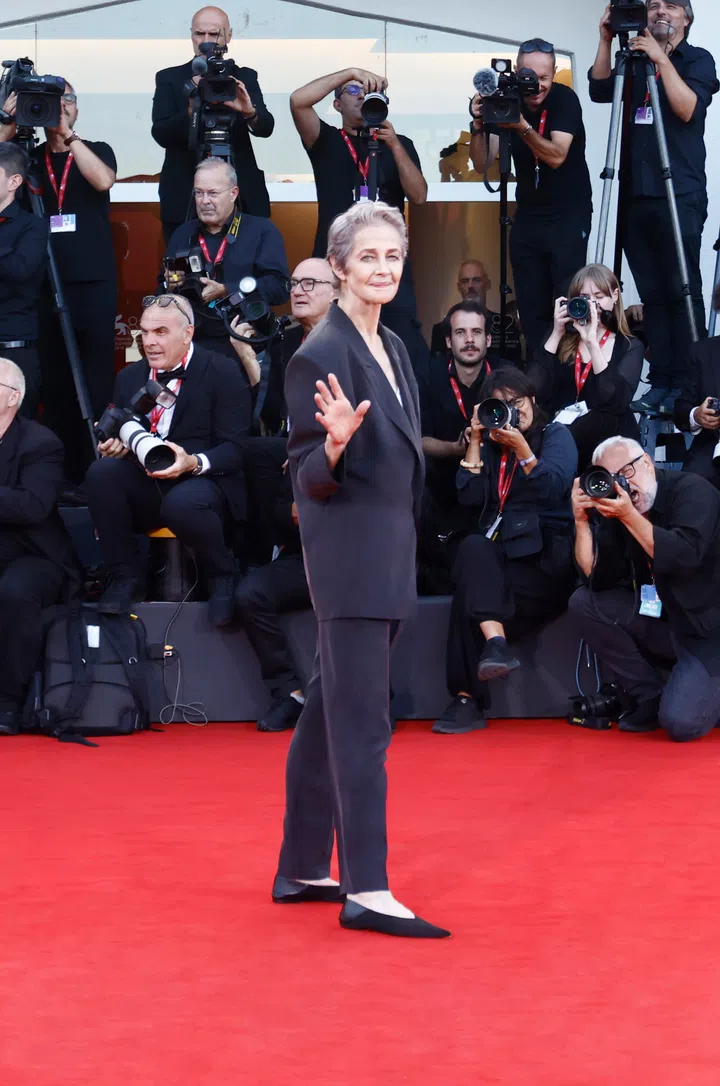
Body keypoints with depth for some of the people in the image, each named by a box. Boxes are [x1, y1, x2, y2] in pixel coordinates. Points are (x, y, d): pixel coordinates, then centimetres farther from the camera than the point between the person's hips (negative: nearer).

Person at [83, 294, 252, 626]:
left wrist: (195, 463, -32)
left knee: (182, 503, -39)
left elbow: (235, 448, -11)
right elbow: (115, 439, 13)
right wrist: (113, 445, -14)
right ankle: (125, 575, -10)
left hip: (203, 483, -5)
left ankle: (222, 576, -7)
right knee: (101, 471, -26)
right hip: (145, 490, 5)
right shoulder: (130, 377, 12)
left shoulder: (222, 372, -5)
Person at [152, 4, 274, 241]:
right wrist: (192, 110, -25)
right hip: (185, 200, -1)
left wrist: (249, 111, -27)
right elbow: (160, 134, -6)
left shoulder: (245, 78, 9)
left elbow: (266, 127, -4)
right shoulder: (170, 78, 6)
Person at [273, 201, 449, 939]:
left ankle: (302, 871, 20)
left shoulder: (392, 350, 13)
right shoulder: (320, 355, -13)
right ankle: (366, 892, -9)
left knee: (328, 715, 13)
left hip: (388, 557, 9)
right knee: (362, 725, -10)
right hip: (348, 558, -9)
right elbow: (308, 480, -13)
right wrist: (335, 446, -33)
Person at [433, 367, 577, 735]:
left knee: (470, 592, -29)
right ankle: (495, 642, -44)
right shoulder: (490, 443, 19)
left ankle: (468, 699, -33)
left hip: (543, 555, -4)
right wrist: (476, 441, 3)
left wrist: (521, 448, -16)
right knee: (473, 548, -34)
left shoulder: (555, 435, 8)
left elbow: (553, 489, -8)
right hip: (496, 553, 4)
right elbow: (469, 496, 6)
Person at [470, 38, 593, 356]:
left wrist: (522, 126, -35)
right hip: (527, 217, 4)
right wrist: (480, 125, -22)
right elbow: (481, 162, -5)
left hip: (568, 215, -4)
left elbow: (556, 156, -22)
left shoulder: (565, 100, -12)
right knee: (530, 305, 1)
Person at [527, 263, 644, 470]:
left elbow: (617, 401, -11)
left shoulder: (629, 347, 8)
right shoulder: (562, 341, 13)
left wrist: (592, 342, -14)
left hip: (610, 441, 0)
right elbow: (532, 392, -3)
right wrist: (556, 334, -1)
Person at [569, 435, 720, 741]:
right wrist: (582, 521, -14)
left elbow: (686, 556, -29)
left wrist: (629, 516, -30)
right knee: (583, 603, -10)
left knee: (680, 723, -25)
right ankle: (650, 696, 0)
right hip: (661, 622, 6)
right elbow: (596, 581, -5)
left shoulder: (691, 490, -14)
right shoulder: (615, 510, 0)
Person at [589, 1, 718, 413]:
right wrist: (606, 41, -4)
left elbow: (687, 108, -11)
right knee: (652, 294, 4)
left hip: (679, 195, -5)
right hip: (636, 195, 5)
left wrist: (661, 59, -15)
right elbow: (600, 91, 4)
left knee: (682, 291, -7)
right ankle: (661, 382, 5)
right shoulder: (636, 62, 16)